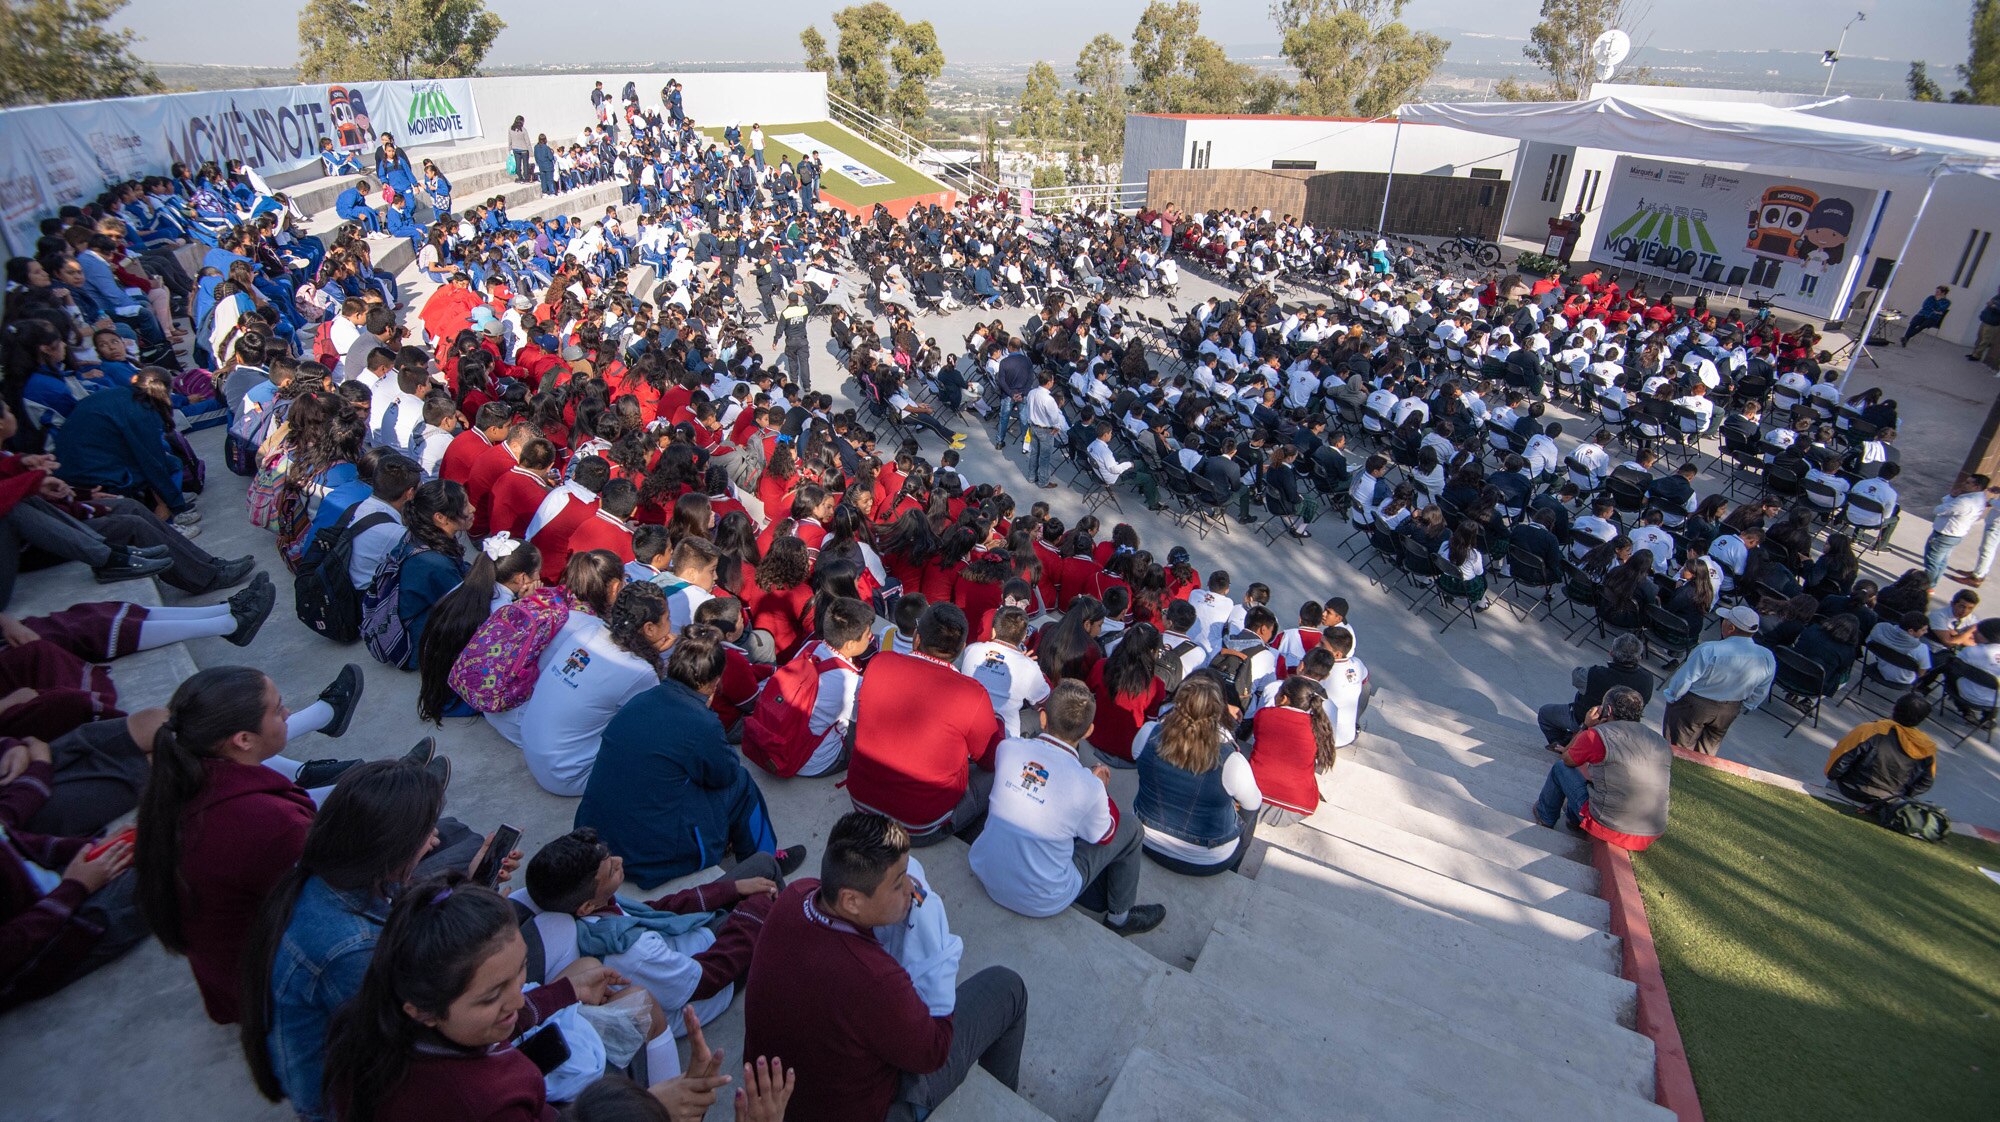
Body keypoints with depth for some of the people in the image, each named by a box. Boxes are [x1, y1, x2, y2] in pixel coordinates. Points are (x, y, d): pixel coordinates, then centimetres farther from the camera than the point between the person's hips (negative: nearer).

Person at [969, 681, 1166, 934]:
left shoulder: (1007, 748, -14)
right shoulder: (1089, 787, -23)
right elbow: (1104, 836, -3)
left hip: (986, 876, 5)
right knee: (1131, 828, 8)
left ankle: (1098, 899, 36)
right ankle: (1120, 916, 30)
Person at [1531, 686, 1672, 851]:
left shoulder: (1596, 735, -12)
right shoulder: (1663, 744, 3)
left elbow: (1567, 760, 7)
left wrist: (1586, 727, 14)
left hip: (1609, 830, -5)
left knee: (1560, 768, 14)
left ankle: (1545, 817, 34)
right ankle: (1573, 818, 45)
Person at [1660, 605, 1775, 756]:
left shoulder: (1709, 651, -34)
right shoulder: (1768, 659, -16)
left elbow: (1684, 680, -22)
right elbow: (1758, 695, -1)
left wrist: (1670, 697, -3)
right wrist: (1742, 708, 17)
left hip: (1693, 706, -5)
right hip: (1730, 712, 5)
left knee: (1679, 749, 17)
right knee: (1707, 750, 27)